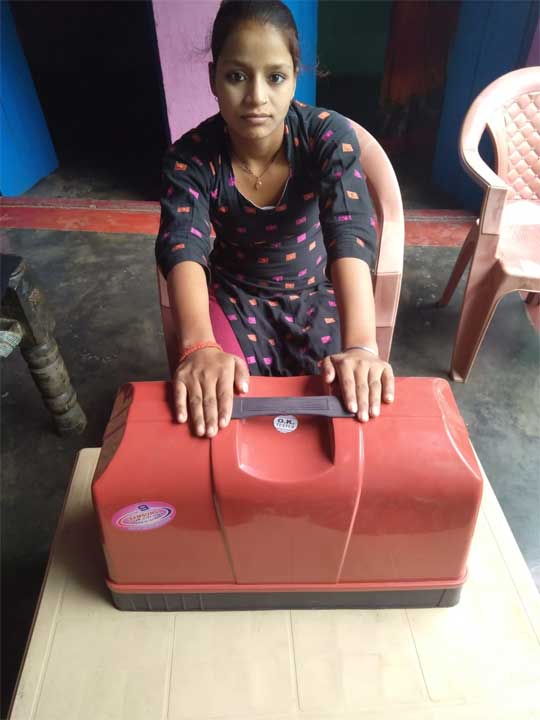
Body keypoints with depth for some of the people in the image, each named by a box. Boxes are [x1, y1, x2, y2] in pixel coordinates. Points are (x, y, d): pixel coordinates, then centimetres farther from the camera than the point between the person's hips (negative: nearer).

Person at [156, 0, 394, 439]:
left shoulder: (330, 136, -20)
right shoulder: (190, 158, -19)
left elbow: (351, 235, -34)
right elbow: (183, 250, -34)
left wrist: (360, 345, -50)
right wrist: (200, 347, -54)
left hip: (318, 293, 1)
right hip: (235, 296, 0)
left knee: (349, 399, -17)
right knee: (224, 405, -23)